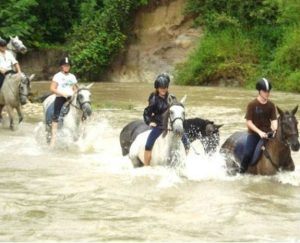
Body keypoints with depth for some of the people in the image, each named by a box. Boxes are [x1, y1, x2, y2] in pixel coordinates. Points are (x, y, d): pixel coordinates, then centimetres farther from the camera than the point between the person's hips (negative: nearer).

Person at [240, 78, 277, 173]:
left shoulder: (271, 105, 1)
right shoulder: (252, 105, -10)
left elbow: (274, 120, 0)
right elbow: (249, 122, -12)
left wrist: (275, 129, -22)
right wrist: (259, 132, -22)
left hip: (267, 133, 4)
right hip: (254, 133, -4)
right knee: (248, 153, -21)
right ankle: (241, 171, 0)